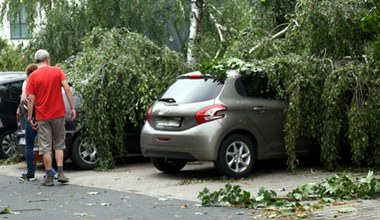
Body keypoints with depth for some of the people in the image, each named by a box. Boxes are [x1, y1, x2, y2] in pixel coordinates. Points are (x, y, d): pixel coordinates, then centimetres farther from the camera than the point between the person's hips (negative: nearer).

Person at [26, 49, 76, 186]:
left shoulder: (33, 76, -4)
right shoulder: (57, 71, -1)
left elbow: (31, 99, -7)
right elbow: (67, 89, -9)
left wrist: (30, 117, 0)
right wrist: (72, 108, -5)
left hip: (42, 117, -1)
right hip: (58, 114, 1)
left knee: (46, 147, 4)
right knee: (59, 145, 13)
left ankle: (49, 177, 4)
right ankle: (60, 173, 4)